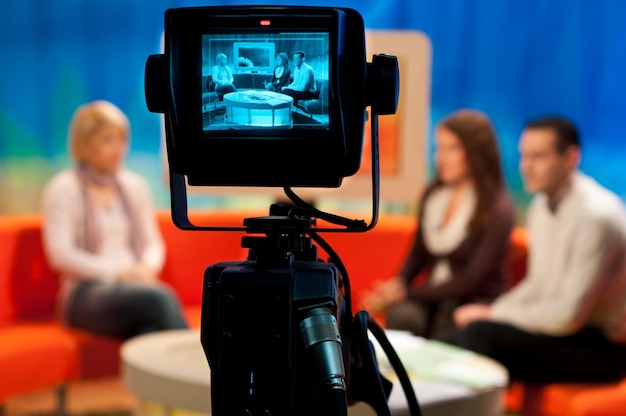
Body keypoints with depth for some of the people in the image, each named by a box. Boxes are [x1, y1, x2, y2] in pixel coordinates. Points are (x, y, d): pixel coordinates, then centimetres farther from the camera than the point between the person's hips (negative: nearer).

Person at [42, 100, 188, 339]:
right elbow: (60, 254, -7)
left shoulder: (135, 186, 18)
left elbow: (153, 244, 18)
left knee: (155, 328, -35)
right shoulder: (62, 189, 2)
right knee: (160, 298, -37)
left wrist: (147, 268, -6)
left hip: (135, 288, 4)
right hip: (87, 294, -4)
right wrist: (116, 273, -16)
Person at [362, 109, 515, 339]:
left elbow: (470, 280, -12)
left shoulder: (498, 209, -10)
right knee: (401, 316, -29)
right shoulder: (433, 195, 8)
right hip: (433, 296, 4)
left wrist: (407, 293, -14)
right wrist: (398, 284, -4)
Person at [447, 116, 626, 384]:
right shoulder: (541, 207, 7)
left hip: (601, 347, -8)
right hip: (557, 328, 8)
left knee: (481, 334, -27)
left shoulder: (596, 216, -21)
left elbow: (569, 314, -23)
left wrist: (495, 315, -14)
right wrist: (492, 311, -1)